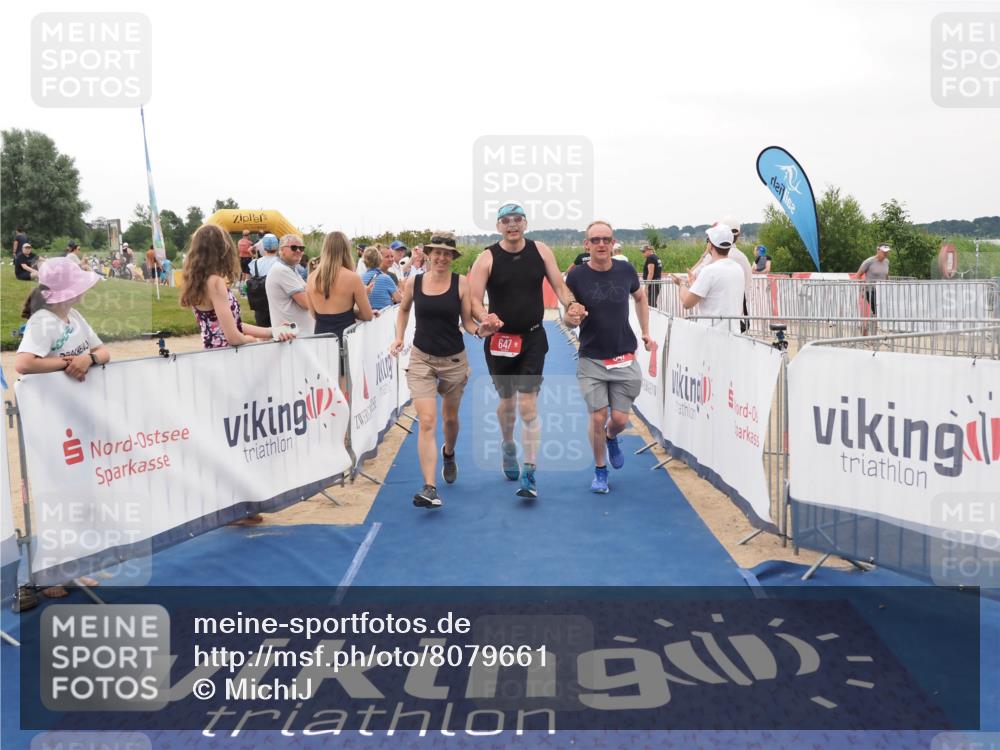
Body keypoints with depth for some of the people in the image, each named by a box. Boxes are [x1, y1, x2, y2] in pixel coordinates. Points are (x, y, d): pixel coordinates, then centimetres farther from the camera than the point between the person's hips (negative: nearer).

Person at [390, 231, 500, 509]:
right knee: (426, 422, -12)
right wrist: (399, 337, 4)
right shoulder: (413, 283, -4)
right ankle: (430, 488, -15)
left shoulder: (461, 283, -8)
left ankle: (448, 454, 53)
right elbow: (403, 310, 16)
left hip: (454, 360, 1)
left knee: (450, 418, 19)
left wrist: (479, 331, -24)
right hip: (421, 360, 0)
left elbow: (467, 321, -3)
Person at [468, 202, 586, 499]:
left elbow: (559, 286, 5)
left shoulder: (540, 251, 1)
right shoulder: (487, 258, -6)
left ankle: (529, 474, -5)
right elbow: (473, 299, -10)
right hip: (499, 339, 0)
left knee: (528, 404, -9)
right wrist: (484, 317, -30)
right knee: (507, 400, 16)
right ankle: (508, 446, 46)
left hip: (533, 338, 0)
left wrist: (571, 303, -16)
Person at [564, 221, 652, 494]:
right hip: (591, 359, -1)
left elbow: (640, 297, 17)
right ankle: (600, 471, 19)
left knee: (620, 419, 2)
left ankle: (611, 438, 40)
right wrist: (571, 319, -25)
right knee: (598, 417, -4)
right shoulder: (577, 276, -9)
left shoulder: (626, 270, -3)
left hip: (624, 357, 2)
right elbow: (567, 316, -1)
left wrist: (645, 332, 11)